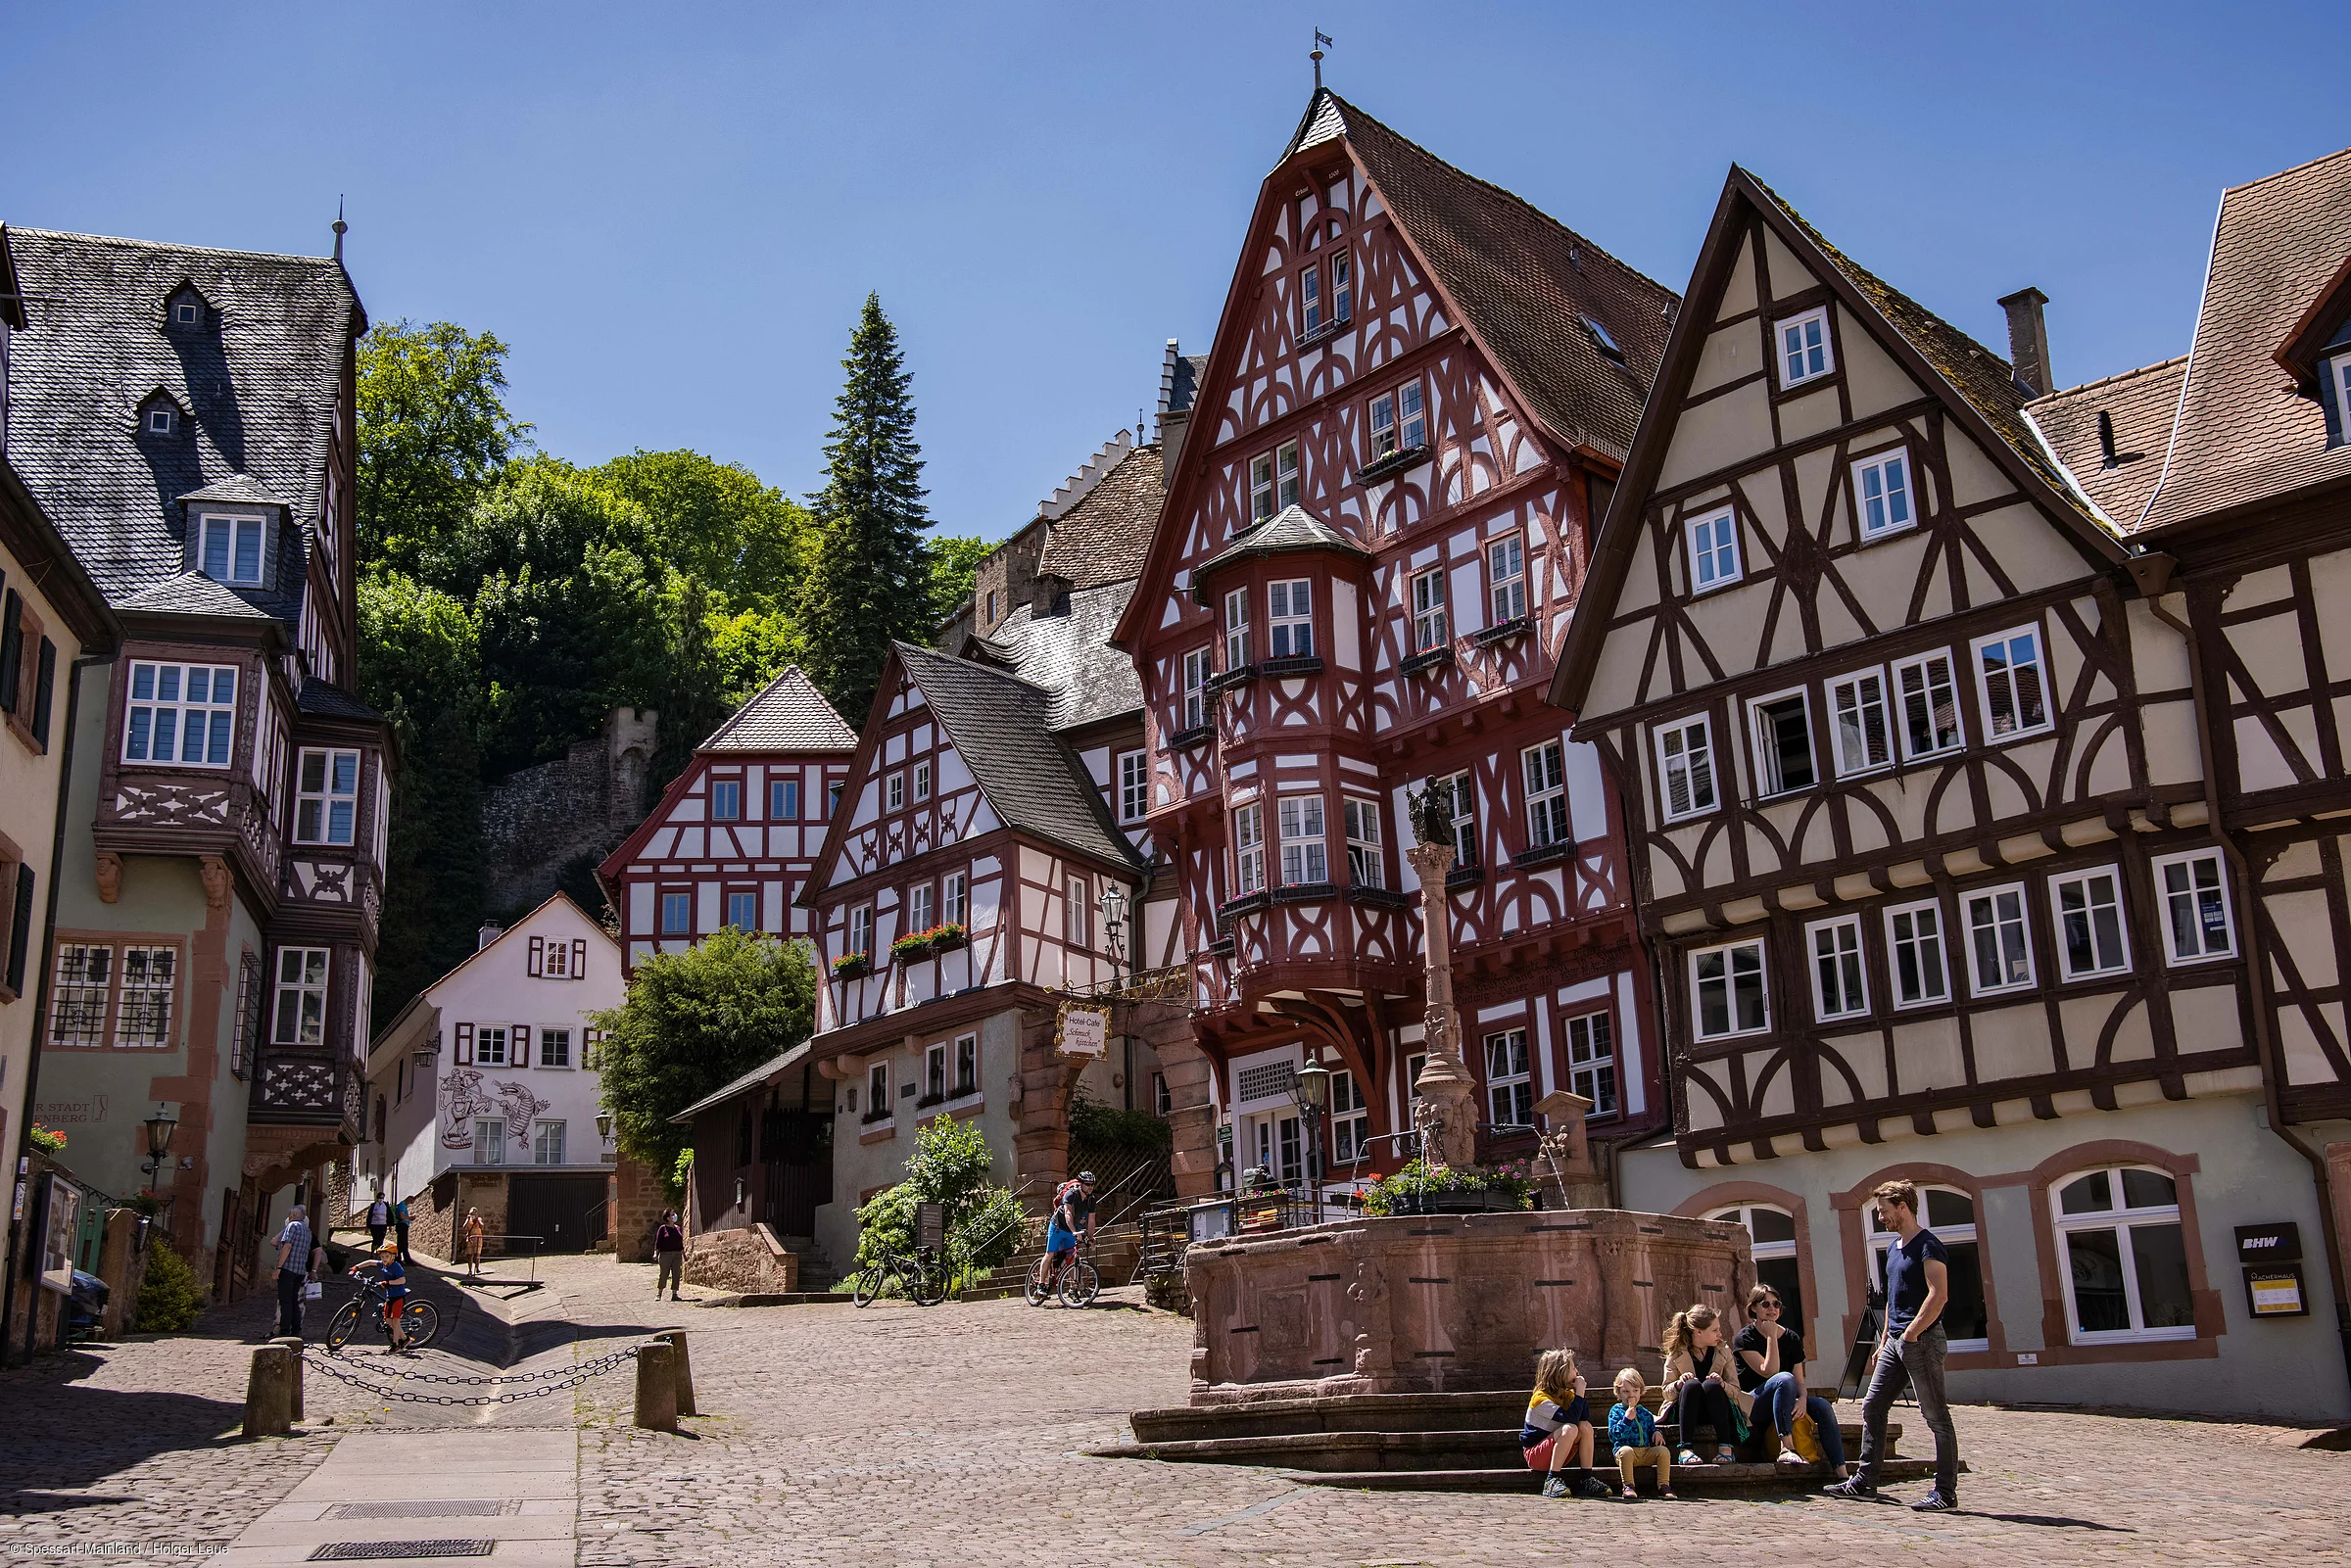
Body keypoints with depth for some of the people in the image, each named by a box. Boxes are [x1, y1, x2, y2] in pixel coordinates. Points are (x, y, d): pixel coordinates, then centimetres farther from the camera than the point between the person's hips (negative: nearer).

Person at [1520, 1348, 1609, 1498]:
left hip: (1557, 1455, 7)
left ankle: (1586, 1480, -16)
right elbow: (1570, 1418, -31)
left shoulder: (1567, 1395, 6)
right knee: (1569, 1429, -31)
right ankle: (1552, 1481, -31)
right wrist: (1579, 1393, -22)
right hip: (1534, 1455, -7)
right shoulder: (1541, 1398, -19)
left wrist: (1580, 1392, -9)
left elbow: (1586, 1418, -4)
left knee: (1586, 1427, -14)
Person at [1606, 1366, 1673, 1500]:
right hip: (1626, 1448, -4)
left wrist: (1656, 1433, 3)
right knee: (1626, 1451, -38)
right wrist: (1626, 1419, -17)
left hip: (1646, 1451, 4)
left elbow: (1651, 1429, 28)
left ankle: (1663, 1486, -17)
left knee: (1663, 1450, -20)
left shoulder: (1645, 1413, 20)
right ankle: (1628, 1487, -34)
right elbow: (1613, 1435, -6)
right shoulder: (1616, 1411, 5)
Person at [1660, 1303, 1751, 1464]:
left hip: (1716, 1412, 1)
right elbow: (1667, 1393, 0)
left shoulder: (1723, 1352, 5)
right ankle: (1686, 1449, -44)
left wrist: (1722, 1385, -22)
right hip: (1685, 1412, -1)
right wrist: (1679, 1384, -23)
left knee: (1711, 1384, -31)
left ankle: (1725, 1449, -37)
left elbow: (1736, 1391, 1)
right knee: (1691, 1384, -33)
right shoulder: (1676, 1354, 0)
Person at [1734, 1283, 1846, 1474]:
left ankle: (1841, 1473, -29)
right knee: (1784, 1378, -34)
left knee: (1823, 1406, -22)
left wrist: (1802, 1399, -19)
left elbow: (1799, 1380, 3)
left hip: (1784, 1401, 5)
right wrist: (1771, 1336, -15)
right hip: (1751, 1403, -5)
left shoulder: (1792, 1338, 9)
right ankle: (1786, 1449, -41)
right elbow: (1768, 1371, -18)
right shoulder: (1745, 1338, -6)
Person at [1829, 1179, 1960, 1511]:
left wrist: (1911, 1333, -21)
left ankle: (1946, 1492, 1)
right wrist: (1884, 1342, 22)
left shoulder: (1927, 1245, -11)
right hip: (1896, 1342, 10)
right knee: (1872, 1407, 9)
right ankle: (1864, 1482, 15)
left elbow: (1939, 1295, -21)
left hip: (1922, 1340, -10)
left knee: (1935, 1415, -4)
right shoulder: (1894, 1248, 18)